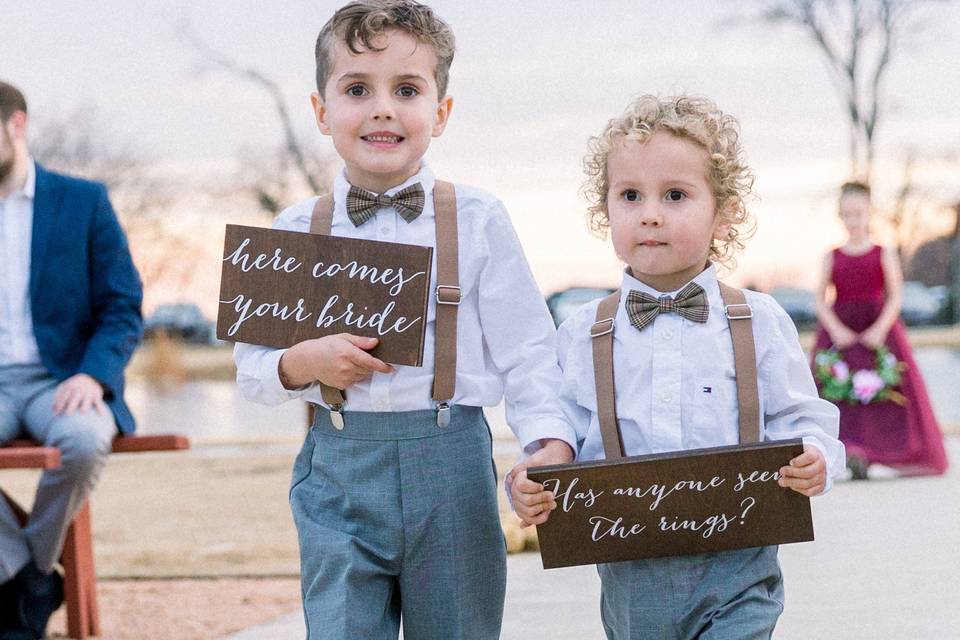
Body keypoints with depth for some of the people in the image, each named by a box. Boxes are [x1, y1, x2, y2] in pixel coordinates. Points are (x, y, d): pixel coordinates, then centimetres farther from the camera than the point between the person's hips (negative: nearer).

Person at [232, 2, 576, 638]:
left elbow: (526, 353, 0)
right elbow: (251, 364, 10)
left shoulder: (477, 220, 1)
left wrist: (550, 443, -15)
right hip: (338, 471, 1)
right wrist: (304, 362, -11)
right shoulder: (295, 231, 5)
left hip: (450, 465, -1)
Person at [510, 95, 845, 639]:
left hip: (735, 576, -2)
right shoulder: (582, 336, 4)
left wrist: (814, 462, -20)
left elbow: (803, 421, 1)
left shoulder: (760, 323, 1)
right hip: (630, 580, 2)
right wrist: (530, 488, -13)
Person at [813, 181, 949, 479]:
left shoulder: (883, 254, 6)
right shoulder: (832, 257, 9)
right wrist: (835, 329, -12)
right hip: (840, 330, 0)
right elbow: (820, 299, 4)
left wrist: (880, 329, -15)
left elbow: (895, 296, -1)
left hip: (878, 329, 0)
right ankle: (854, 455, -19)